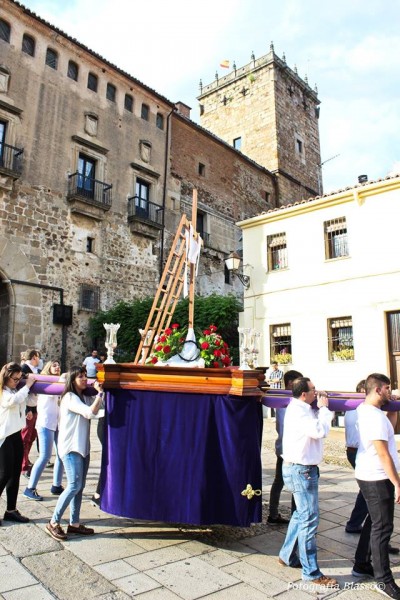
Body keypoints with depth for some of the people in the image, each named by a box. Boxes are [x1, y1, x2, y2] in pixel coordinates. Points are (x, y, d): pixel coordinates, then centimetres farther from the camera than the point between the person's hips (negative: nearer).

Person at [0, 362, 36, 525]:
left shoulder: (16, 390, 10)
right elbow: (14, 400, -33)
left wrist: (31, 386, -2)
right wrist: (27, 385, -21)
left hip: (16, 435, 8)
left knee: (15, 475, 11)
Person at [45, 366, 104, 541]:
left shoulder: (85, 397, 13)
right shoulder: (69, 397, -14)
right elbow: (90, 413, -25)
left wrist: (99, 392, -1)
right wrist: (100, 392, -20)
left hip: (83, 447, 8)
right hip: (70, 448, -8)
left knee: (79, 487, 9)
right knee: (74, 486, -9)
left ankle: (74, 523, 17)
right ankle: (53, 523, 5)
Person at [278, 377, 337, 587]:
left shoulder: (304, 409, 10)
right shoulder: (297, 411, -22)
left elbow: (319, 428, 10)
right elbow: (320, 431, -28)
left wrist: (322, 409, 1)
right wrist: (324, 408, -15)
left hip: (304, 468, 10)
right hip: (300, 470, -10)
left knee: (301, 515, 20)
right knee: (309, 519, -3)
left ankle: (287, 556, 33)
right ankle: (311, 572, 8)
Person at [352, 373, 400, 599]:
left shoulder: (364, 409, 8)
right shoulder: (375, 416, -23)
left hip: (369, 476, 10)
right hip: (378, 479, -10)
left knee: (374, 522, 20)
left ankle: (362, 565, 33)